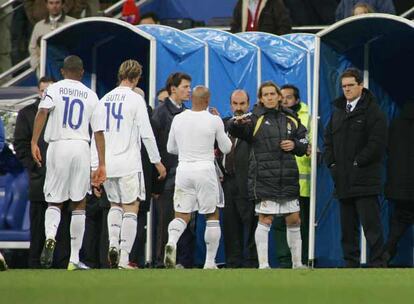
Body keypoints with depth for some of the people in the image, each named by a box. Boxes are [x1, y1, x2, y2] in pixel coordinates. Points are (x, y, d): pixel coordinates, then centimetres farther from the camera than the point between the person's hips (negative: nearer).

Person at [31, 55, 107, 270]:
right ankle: (74, 258, 6)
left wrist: (34, 142, -16)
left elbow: (42, 111, -14)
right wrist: (101, 165, 8)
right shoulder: (91, 96, 10)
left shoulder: (54, 89, 5)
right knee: (79, 204, 8)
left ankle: (50, 237, -21)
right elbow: (98, 132, 6)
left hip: (57, 147, -1)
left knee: (54, 201, 10)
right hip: (81, 147, 1)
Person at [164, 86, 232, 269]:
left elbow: (170, 148, 14)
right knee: (212, 216, 11)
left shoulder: (178, 119, 3)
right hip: (205, 169, -2)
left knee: (182, 215, 5)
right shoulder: (214, 120, -6)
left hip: (183, 169, 2)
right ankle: (210, 262, 10)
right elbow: (226, 148, 6)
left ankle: (172, 242, -27)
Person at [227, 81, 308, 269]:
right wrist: (236, 123, -38)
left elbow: (303, 145, 20)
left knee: (294, 220, 9)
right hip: (264, 179, -5)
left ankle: (297, 263, 20)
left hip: (288, 179, 5)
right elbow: (235, 131, -15)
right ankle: (263, 264, -3)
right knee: (265, 220, -7)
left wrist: (295, 145, -2)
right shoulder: (255, 119, 0)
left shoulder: (290, 119, 13)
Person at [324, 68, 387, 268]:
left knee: (371, 224, -9)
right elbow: (328, 139, 21)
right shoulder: (338, 111, 18)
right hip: (343, 180, 7)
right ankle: (350, 263, 13)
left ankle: (376, 263, -7)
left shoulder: (372, 111, -5)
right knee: (347, 226, 9)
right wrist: (332, 163, 7)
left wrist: (357, 163, -14)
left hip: (365, 180, -7)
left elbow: (377, 143, -12)